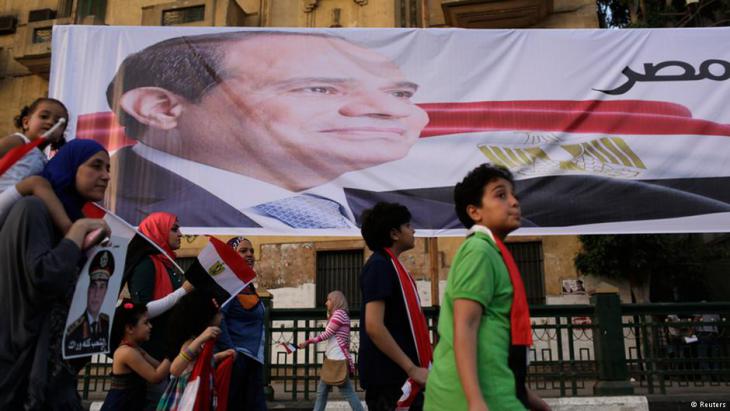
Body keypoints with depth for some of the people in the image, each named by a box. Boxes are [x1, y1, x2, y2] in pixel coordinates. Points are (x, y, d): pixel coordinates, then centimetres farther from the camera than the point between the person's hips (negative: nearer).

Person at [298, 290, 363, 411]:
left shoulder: (339, 313, -9)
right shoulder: (335, 315, 22)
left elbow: (326, 334, -11)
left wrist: (308, 342, -7)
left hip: (339, 359, -10)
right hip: (332, 359, 10)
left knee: (348, 391, -7)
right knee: (321, 391, 10)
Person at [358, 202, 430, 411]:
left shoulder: (390, 265, 13)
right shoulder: (380, 266, -16)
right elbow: (374, 326, -24)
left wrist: (414, 367, 18)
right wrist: (412, 368, -21)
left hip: (399, 373, 9)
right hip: (388, 376, -9)